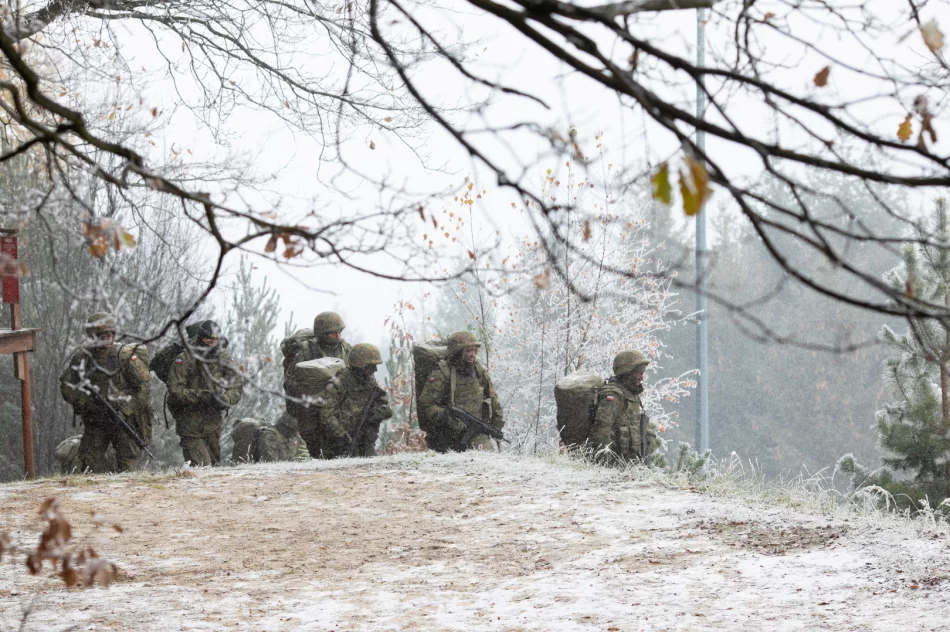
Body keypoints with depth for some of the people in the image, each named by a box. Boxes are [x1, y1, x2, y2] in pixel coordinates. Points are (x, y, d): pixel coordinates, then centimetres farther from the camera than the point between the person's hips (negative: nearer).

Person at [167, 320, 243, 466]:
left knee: (214, 463, 16)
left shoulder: (223, 358, -1)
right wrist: (201, 396, -30)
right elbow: (175, 389, -21)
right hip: (190, 425, -5)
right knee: (200, 466, -12)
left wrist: (225, 400, -24)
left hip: (213, 424, 5)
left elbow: (237, 386, -3)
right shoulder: (184, 359, -15)